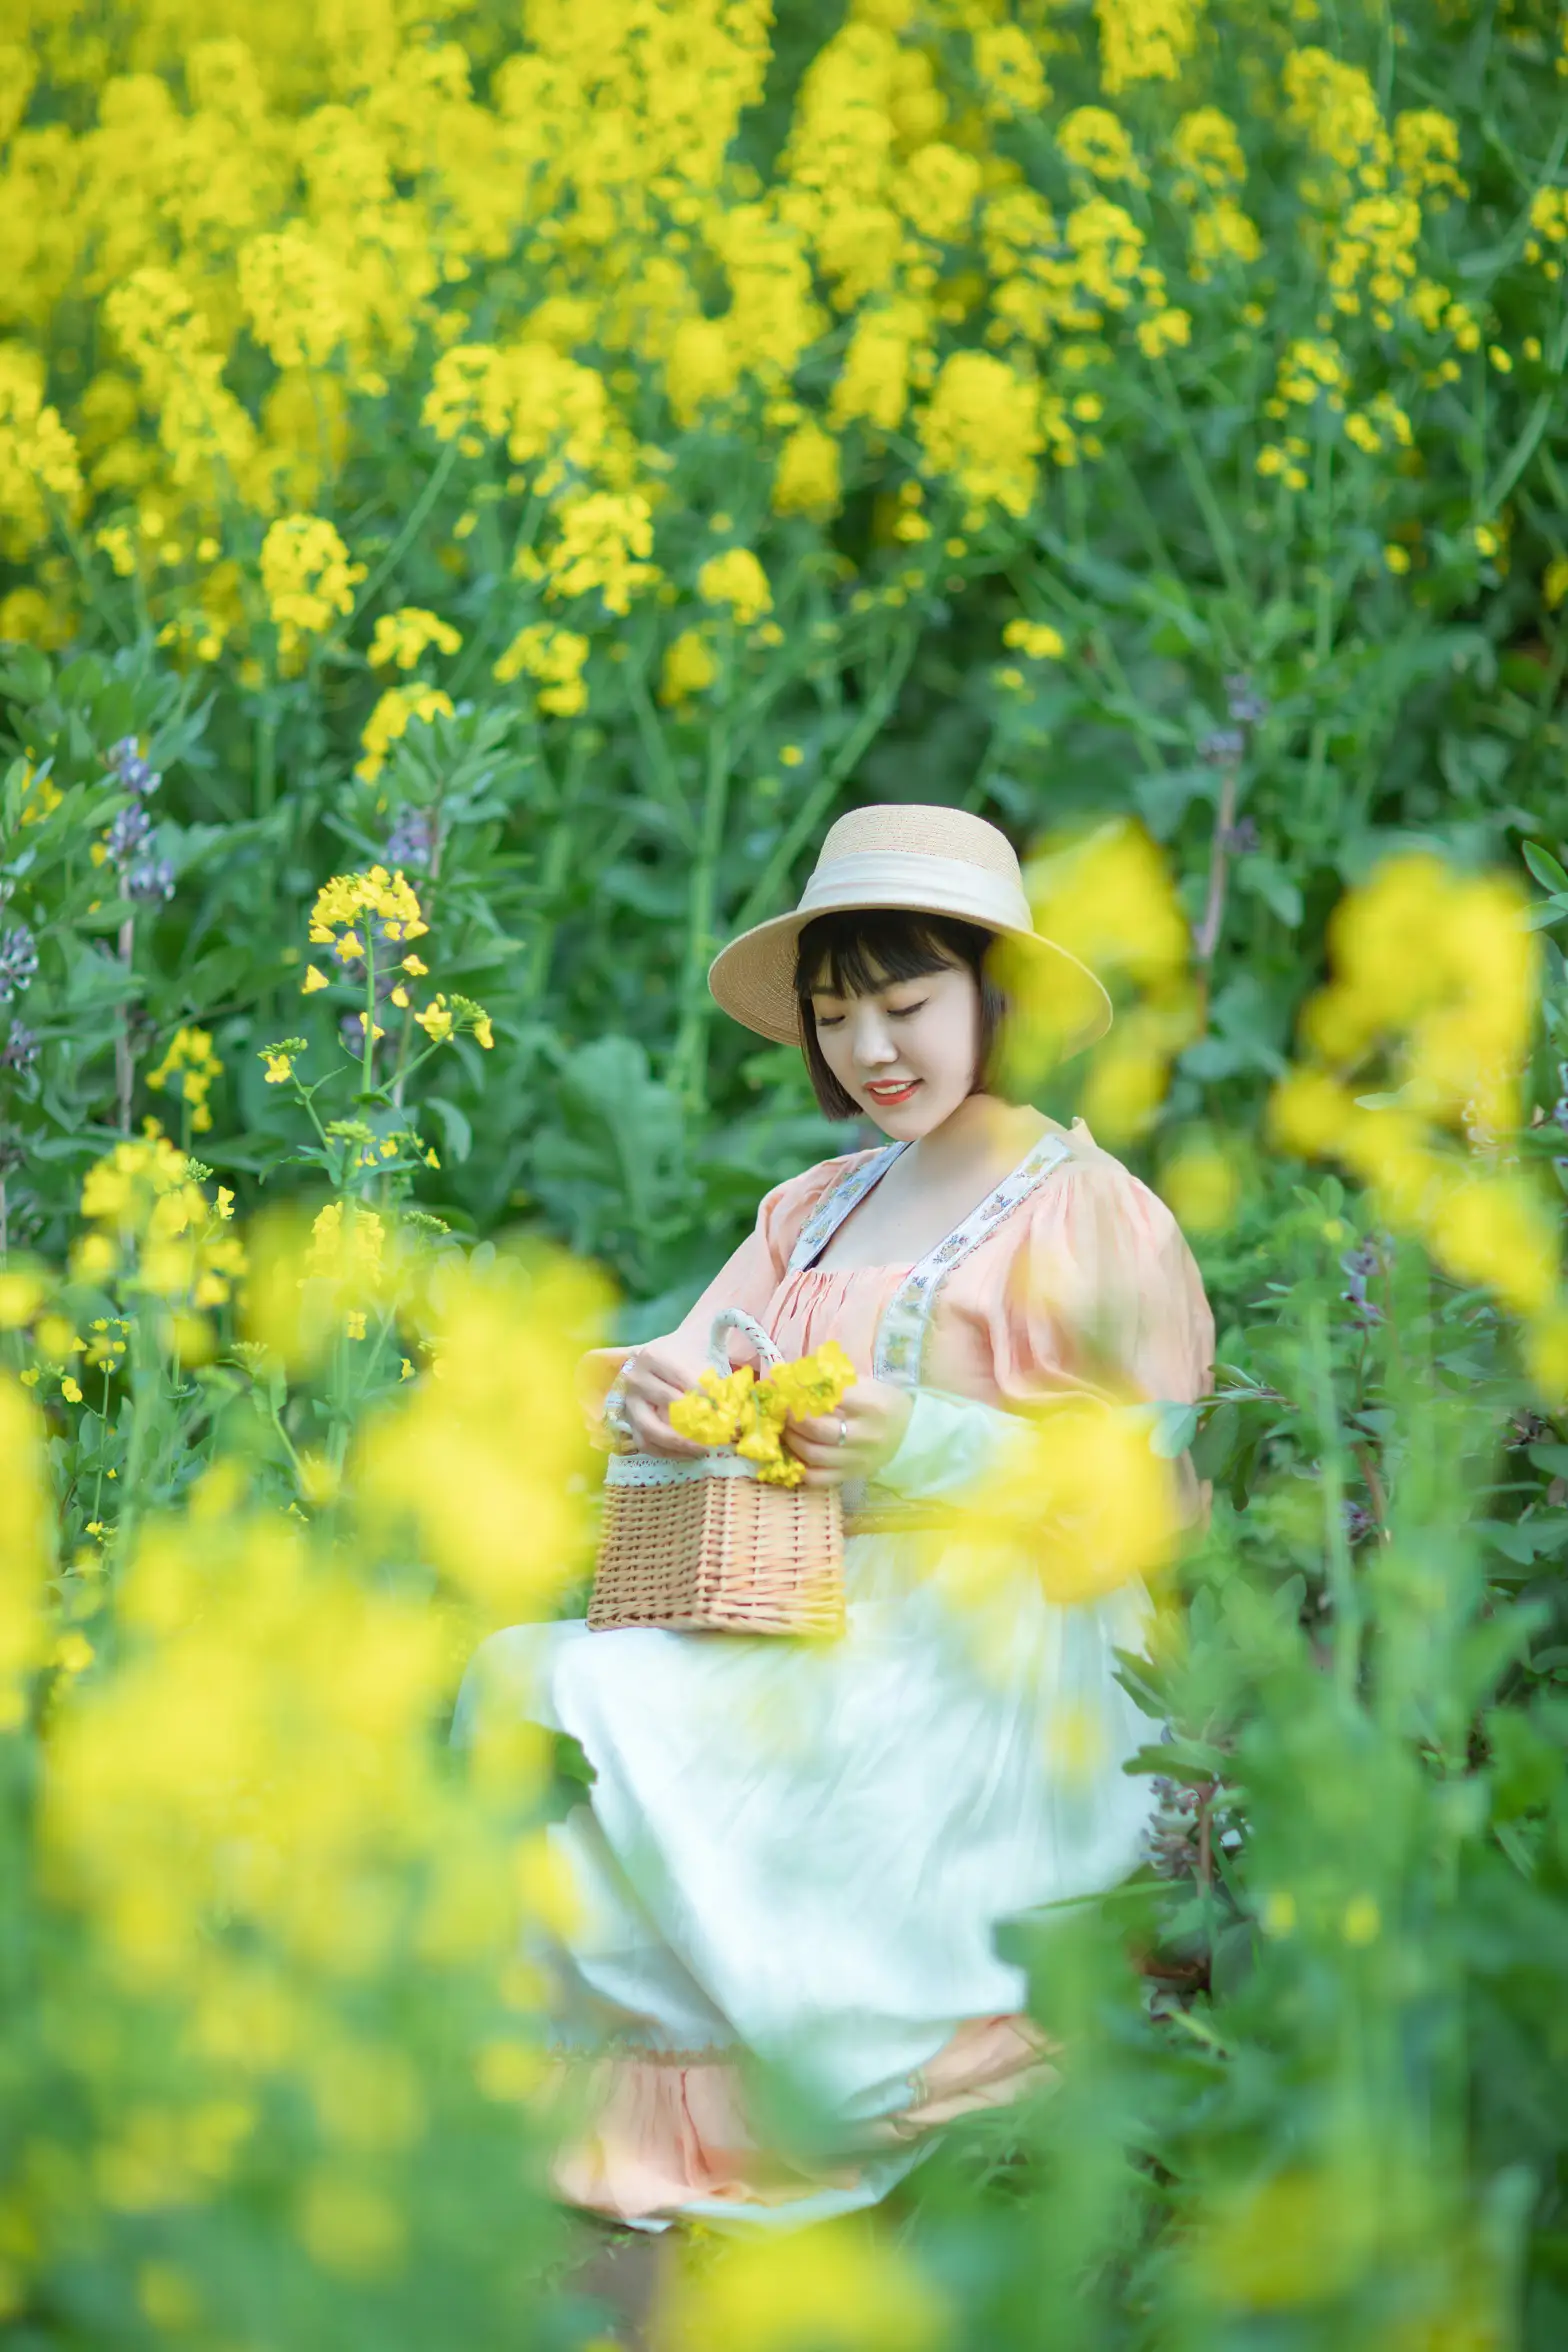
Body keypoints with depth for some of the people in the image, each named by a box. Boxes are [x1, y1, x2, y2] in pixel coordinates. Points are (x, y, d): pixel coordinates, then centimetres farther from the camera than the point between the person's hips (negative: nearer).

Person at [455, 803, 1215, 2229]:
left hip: (987, 1667, -7)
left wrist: (926, 1444, -17)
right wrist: (644, 1393, -13)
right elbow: (682, 1374, 12)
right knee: (520, 1674, -20)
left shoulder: (1088, 1215, -1)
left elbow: (1160, 1505, -5)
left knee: (614, 1719, -27)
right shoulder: (814, 1210, 21)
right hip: (799, 1627, 7)